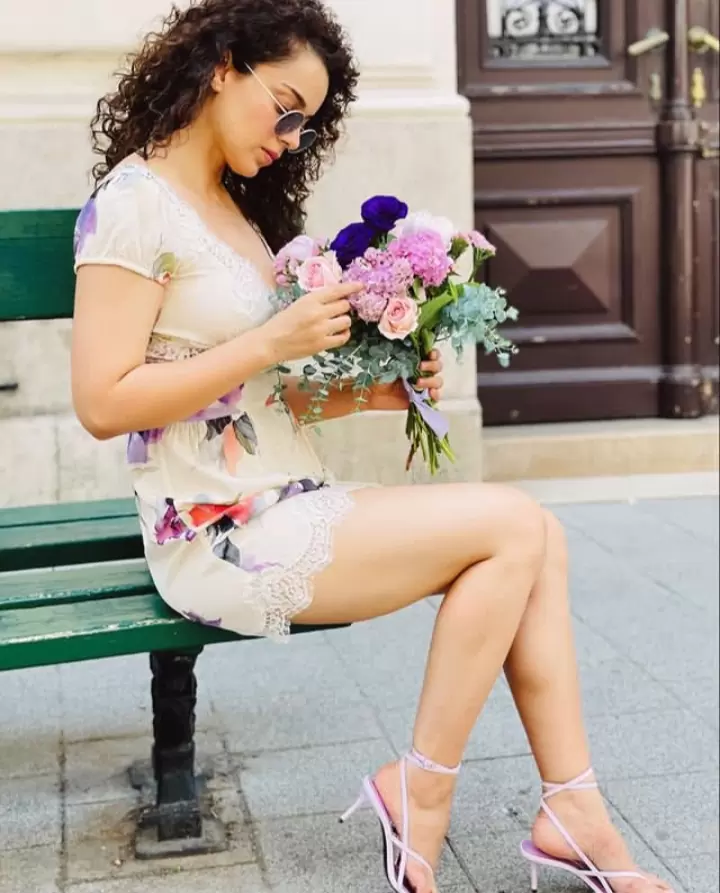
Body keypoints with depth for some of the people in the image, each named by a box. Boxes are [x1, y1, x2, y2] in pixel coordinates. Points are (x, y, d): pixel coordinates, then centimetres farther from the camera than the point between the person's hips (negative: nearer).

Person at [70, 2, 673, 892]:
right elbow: (102, 403, -17)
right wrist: (274, 340, -18)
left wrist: (369, 393, -1)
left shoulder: (240, 209, 16)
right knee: (512, 525, -13)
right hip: (222, 538, -8)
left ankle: (572, 810, -3)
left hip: (289, 508, 8)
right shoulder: (135, 201, -10)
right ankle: (420, 792, 0)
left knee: (538, 537, -5)